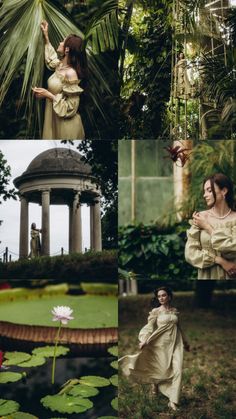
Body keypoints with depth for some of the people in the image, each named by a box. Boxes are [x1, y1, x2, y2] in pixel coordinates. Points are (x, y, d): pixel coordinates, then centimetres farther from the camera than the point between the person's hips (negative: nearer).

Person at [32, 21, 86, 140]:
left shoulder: (70, 73, -23)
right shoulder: (61, 65, 3)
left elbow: (70, 108, -24)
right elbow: (51, 59, 30)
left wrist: (48, 95, -22)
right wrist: (46, 37, 27)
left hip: (65, 125, -9)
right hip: (55, 120, 9)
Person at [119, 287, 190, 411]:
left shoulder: (175, 311, 7)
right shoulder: (155, 311, -5)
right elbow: (149, 327, -12)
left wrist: (185, 342, 25)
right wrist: (144, 340, -27)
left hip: (175, 344, 3)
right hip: (162, 344, -3)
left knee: (177, 370, -8)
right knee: (163, 369, 4)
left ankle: (172, 401, -3)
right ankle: (154, 381, 40)